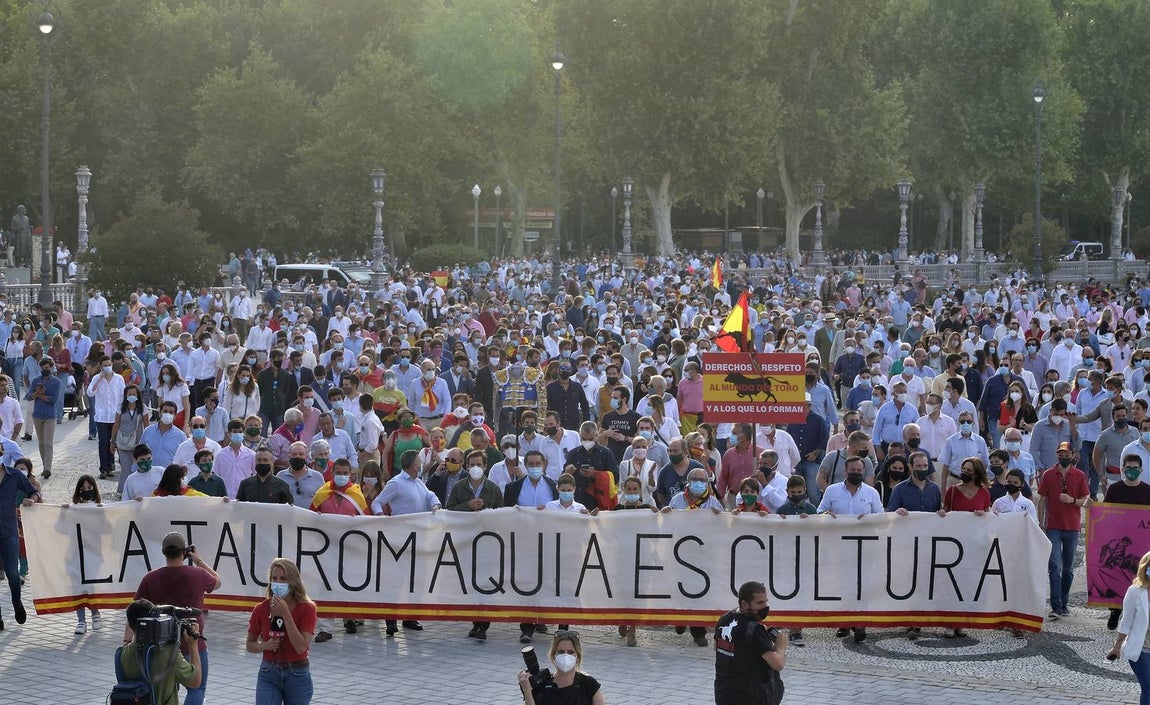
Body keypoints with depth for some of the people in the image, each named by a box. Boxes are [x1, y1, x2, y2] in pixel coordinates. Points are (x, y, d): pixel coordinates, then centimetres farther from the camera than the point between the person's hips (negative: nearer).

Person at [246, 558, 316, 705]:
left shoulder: (306, 608, -10)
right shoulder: (261, 609, -4)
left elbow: (301, 647, -20)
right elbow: (250, 645, 9)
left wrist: (285, 614, -23)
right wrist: (264, 646, -14)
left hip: (297, 676, -1)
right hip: (269, 675, 1)